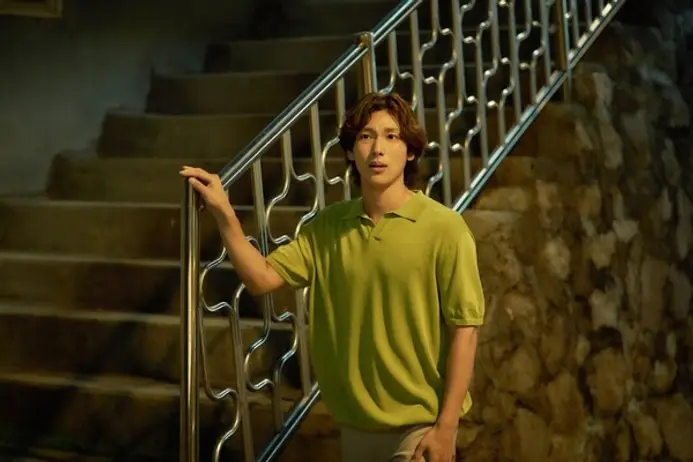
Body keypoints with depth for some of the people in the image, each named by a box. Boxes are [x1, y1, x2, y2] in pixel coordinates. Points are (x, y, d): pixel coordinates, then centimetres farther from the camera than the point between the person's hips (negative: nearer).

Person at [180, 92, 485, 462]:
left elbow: (464, 329, -13)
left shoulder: (443, 227, -13)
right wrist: (223, 213, -13)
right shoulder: (328, 226, 2)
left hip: (419, 425, -5)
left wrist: (446, 427, -15)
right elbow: (262, 278, -3)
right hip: (356, 423, 5)